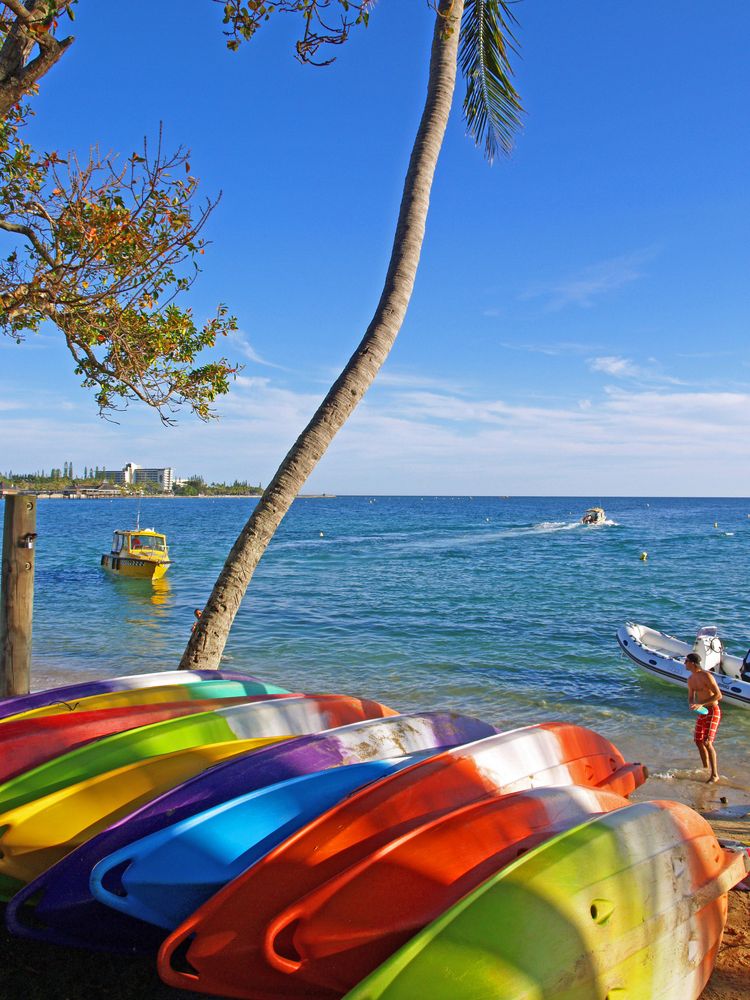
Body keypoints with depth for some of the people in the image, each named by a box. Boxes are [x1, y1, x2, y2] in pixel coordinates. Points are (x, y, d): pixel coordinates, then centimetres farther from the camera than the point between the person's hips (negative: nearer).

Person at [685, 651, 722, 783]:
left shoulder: (706, 676, -19)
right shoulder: (690, 679, 8)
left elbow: (718, 695, -21)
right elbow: (691, 697, 17)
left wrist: (701, 704, -26)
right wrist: (691, 704, -7)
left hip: (713, 711, -9)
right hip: (702, 712, 9)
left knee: (707, 742, -16)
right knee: (698, 741, 11)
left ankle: (715, 775, -9)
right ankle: (706, 770, 26)